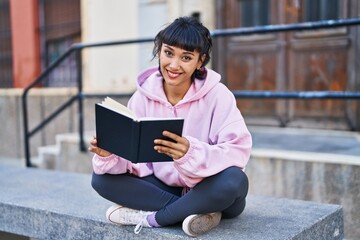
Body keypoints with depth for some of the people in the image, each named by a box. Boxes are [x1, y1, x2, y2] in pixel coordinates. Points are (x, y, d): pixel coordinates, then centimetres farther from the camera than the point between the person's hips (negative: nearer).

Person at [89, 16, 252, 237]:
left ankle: (150, 217, -18)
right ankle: (192, 211, -21)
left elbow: (239, 151, -25)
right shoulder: (143, 96, -6)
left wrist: (191, 154, -42)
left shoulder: (217, 95, -16)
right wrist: (109, 155, -30)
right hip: (164, 186, 3)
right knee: (102, 178, -15)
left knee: (233, 181, -35)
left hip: (208, 192, -3)